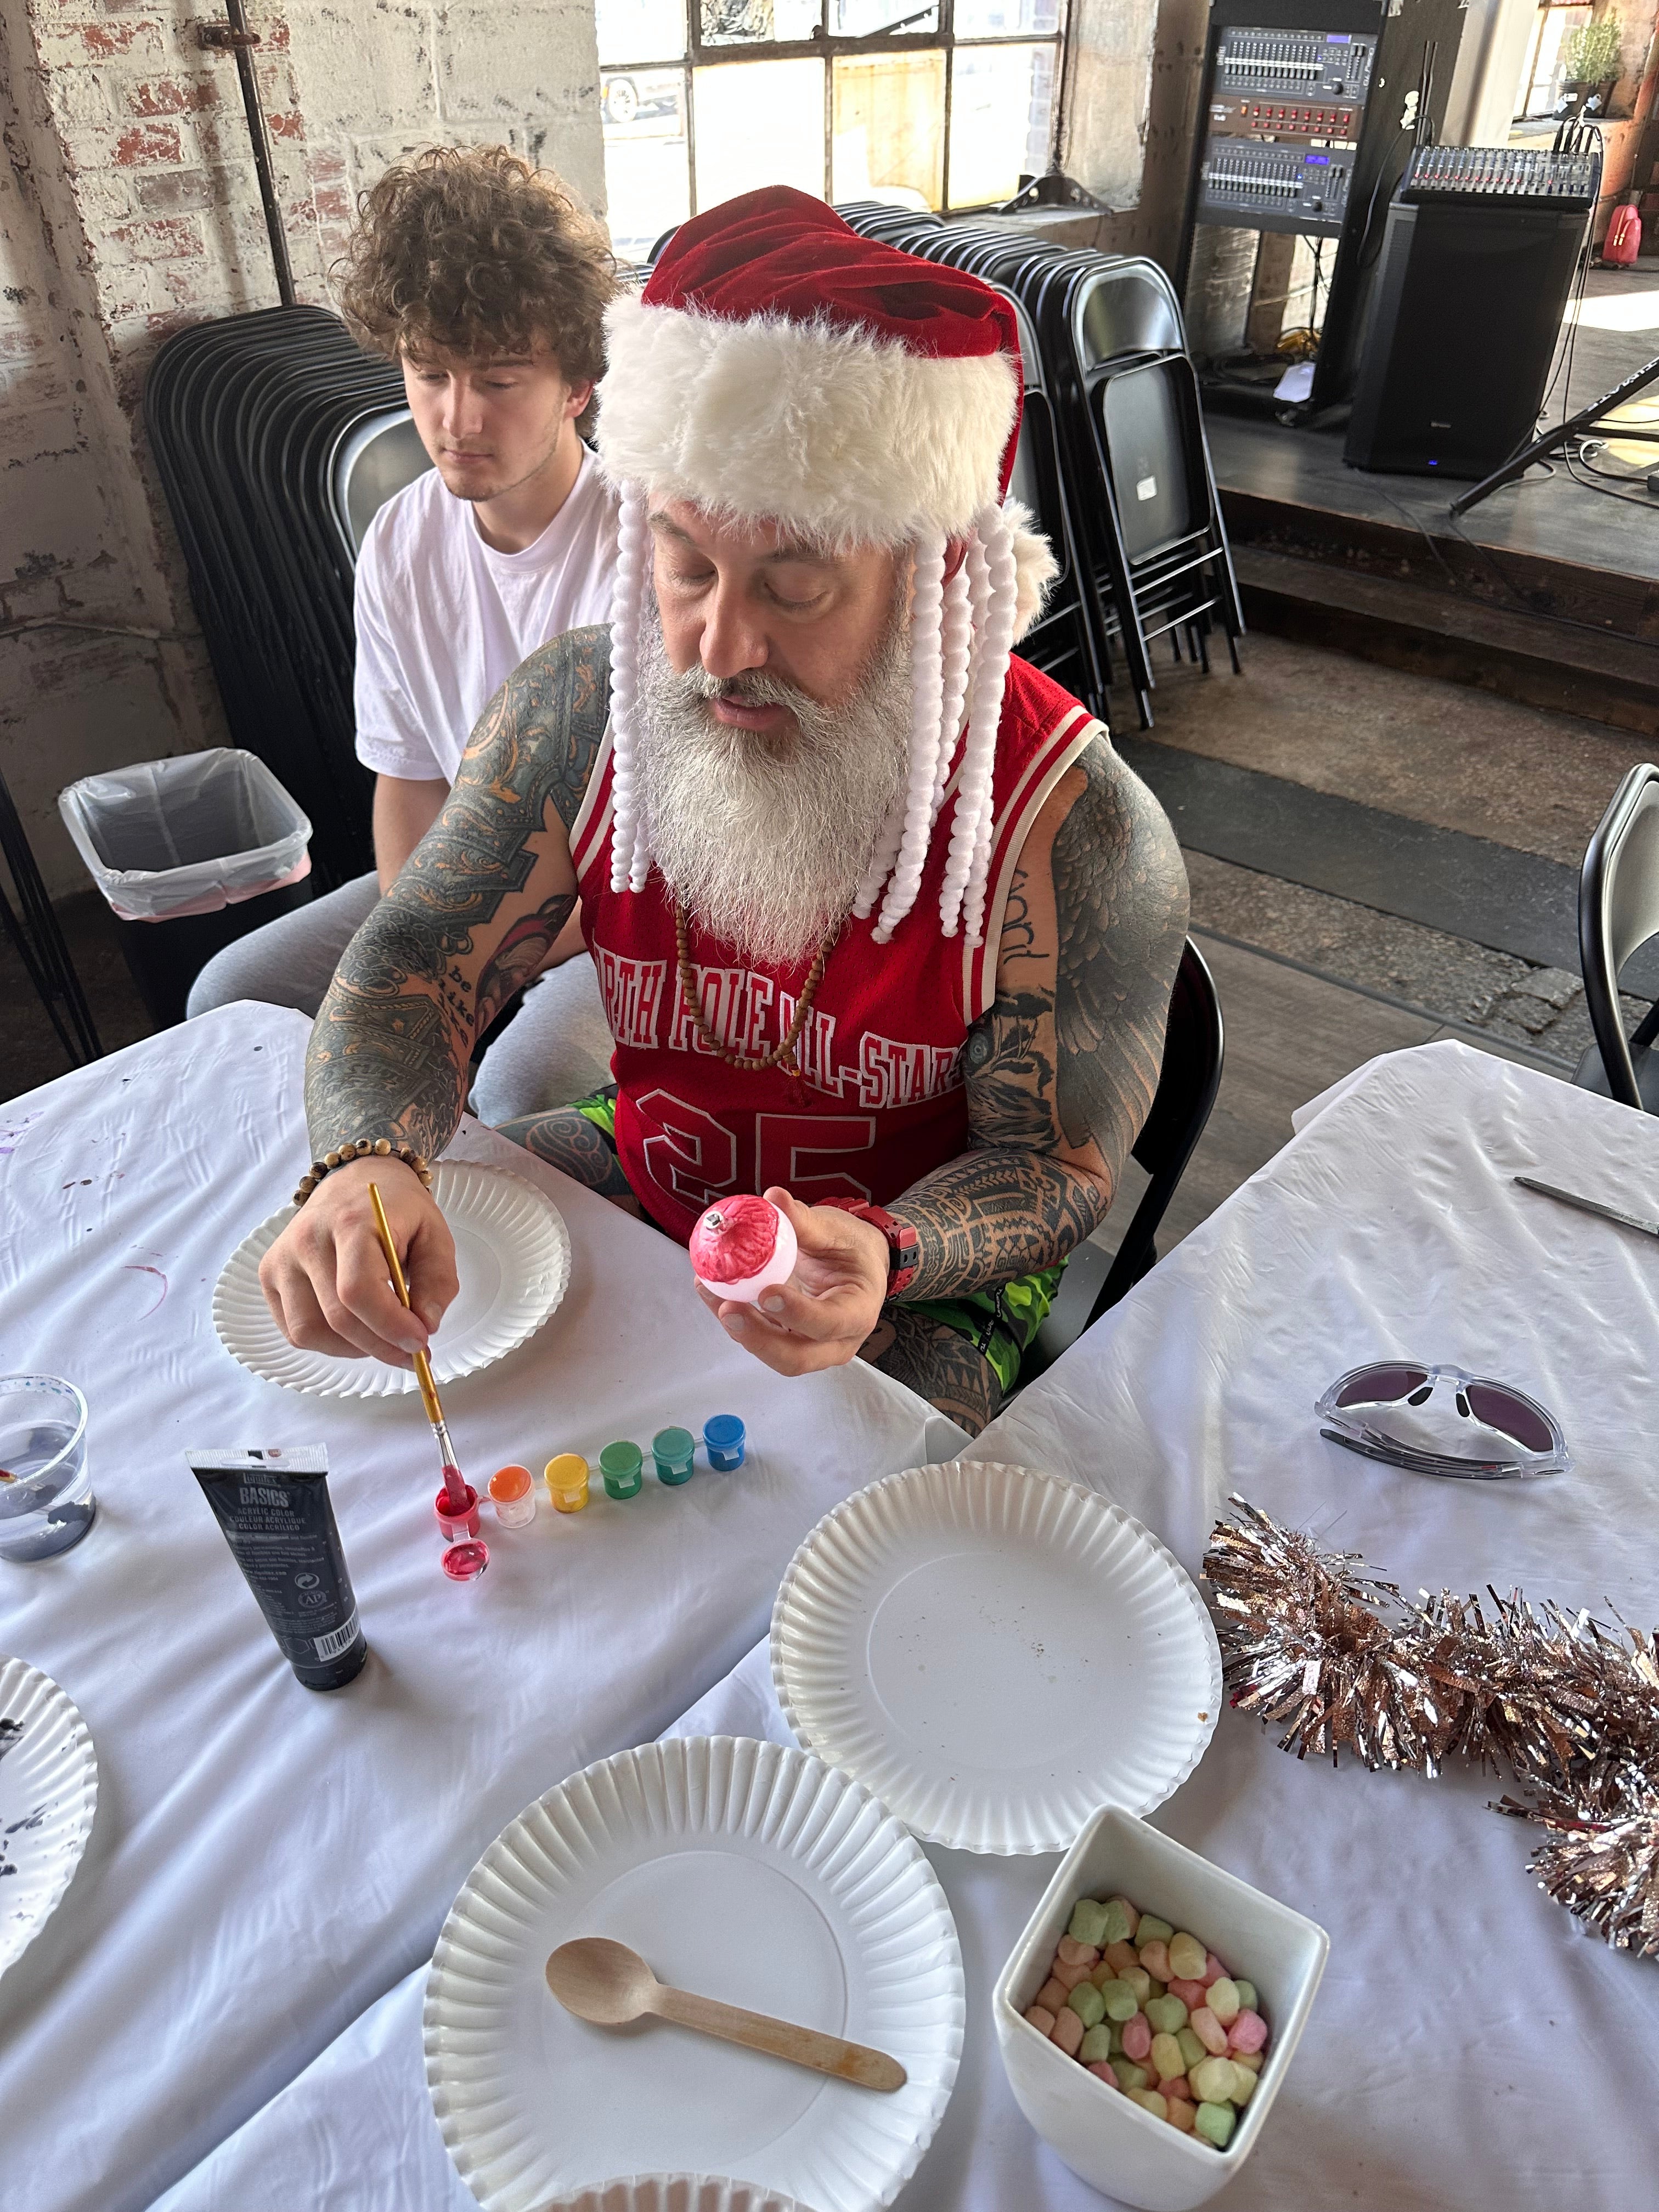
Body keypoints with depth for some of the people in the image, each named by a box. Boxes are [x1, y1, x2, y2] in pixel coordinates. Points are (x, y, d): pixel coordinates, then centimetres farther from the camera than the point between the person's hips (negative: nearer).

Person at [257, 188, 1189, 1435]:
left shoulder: (1078, 828, -26)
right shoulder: (579, 710, -14)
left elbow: (1058, 1168, -17)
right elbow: (415, 970, -9)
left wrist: (881, 1256, -40)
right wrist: (368, 1163, -32)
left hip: (924, 1269, -3)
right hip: (644, 1171, 4)